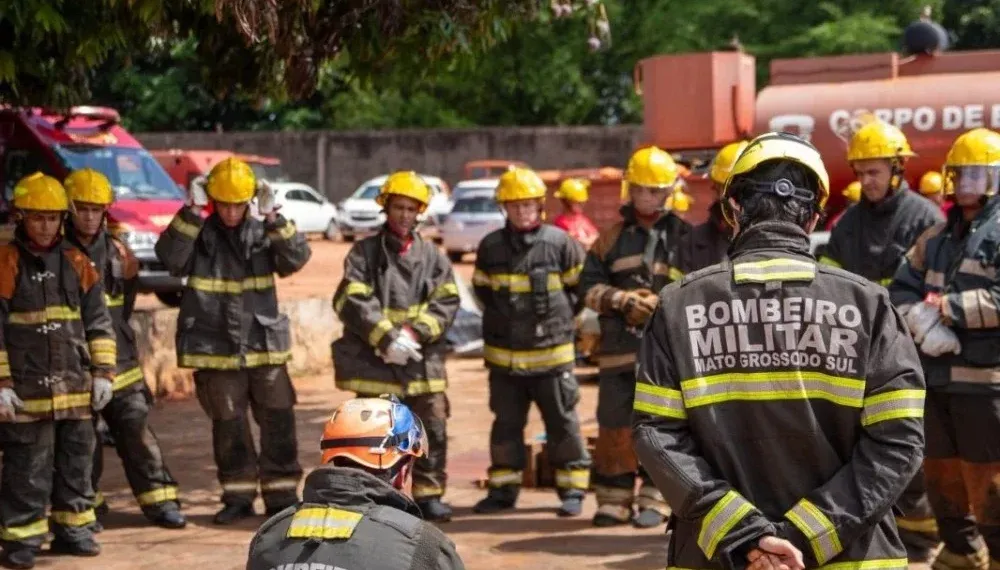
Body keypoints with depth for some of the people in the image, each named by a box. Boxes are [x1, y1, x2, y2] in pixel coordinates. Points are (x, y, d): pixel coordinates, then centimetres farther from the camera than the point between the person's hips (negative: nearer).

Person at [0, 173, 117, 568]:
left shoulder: (75, 262, 8)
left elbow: (98, 321, 12)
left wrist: (102, 372, 7)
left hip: (74, 387, 5)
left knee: (76, 460, 12)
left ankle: (71, 528, 24)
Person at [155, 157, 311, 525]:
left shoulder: (262, 233, 4)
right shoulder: (197, 235, -2)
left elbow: (297, 258, -8)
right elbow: (170, 257, -19)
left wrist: (273, 218, -16)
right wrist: (192, 213, -23)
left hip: (264, 346, 1)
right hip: (215, 349, -1)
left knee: (278, 421, 3)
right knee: (228, 425, 7)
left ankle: (282, 495, 13)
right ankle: (238, 496, 19)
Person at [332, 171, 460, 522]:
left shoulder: (431, 256, 9)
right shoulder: (365, 252, 1)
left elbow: (447, 301, 1)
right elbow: (351, 301, -8)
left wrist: (415, 332, -14)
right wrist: (387, 337, -17)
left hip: (423, 361, 2)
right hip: (374, 361, -2)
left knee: (433, 429, 3)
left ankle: (429, 494, 15)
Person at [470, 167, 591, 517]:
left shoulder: (559, 243, -7)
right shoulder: (491, 247, 1)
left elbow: (579, 285, 5)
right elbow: (481, 288, 15)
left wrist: (559, 314, 0)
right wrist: (501, 318, 9)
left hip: (552, 352, -3)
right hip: (503, 354, 3)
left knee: (562, 422, 4)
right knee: (506, 423, 11)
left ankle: (573, 488, 12)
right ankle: (503, 488, 20)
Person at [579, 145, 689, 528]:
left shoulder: (683, 237, 6)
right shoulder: (612, 238, 12)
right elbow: (589, 286, 7)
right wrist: (624, 300, -8)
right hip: (619, 348, 2)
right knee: (614, 424, 3)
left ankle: (655, 500, 9)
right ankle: (614, 499, 13)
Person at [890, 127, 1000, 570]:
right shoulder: (937, 237, 17)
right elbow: (901, 291, 10)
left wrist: (944, 306, -14)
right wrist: (924, 323, -10)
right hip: (935, 374, 7)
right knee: (940, 470, 16)